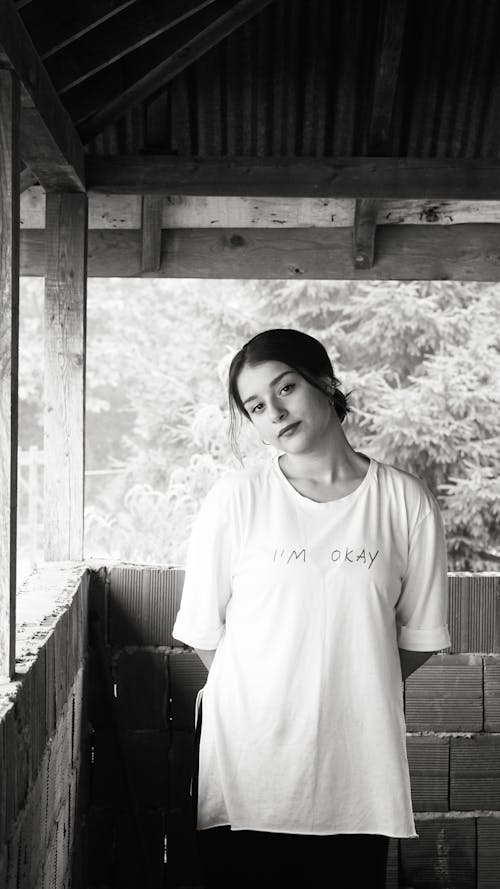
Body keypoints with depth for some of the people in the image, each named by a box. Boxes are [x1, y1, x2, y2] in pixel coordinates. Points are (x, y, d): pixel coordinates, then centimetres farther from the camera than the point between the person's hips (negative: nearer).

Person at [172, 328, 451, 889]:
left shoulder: (405, 501, 0)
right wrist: (258, 693, 9)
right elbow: (202, 630, 2)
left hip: (355, 759, 1)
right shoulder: (236, 498, -2)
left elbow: (419, 635, 7)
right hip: (245, 755, 0)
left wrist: (352, 690, 11)